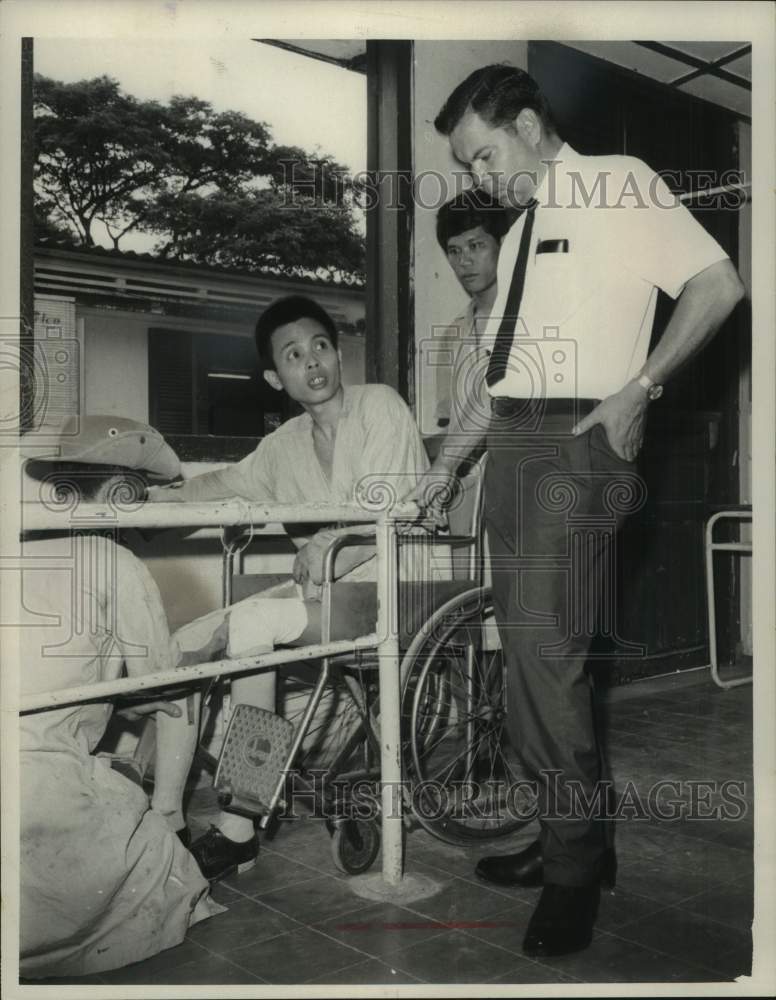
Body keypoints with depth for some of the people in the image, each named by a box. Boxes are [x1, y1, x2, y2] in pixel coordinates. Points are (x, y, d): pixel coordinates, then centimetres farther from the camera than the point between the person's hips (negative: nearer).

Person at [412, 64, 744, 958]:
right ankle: (563, 838, 20)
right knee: (525, 649, 8)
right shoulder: (517, 233, 21)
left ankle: (577, 866, 1)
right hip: (513, 443, 8)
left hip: (578, 440, -8)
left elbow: (716, 284, -9)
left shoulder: (619, 183, 0)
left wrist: (636, 390, -15)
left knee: (544, 646, -14)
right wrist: (443, 468, 17)